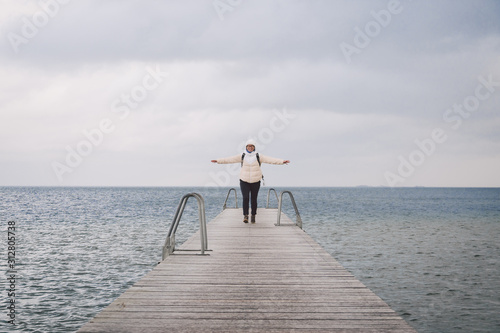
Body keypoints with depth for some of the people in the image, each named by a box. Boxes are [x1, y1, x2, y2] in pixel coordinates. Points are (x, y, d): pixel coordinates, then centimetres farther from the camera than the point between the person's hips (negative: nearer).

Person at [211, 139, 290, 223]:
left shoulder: (258, 157, -1)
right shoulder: (242, 156, 1)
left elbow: (270, 160, -9)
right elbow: (230, 159, -2)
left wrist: (282, 161, -20)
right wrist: (218, 161, -10)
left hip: (255, 181, 0)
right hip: (244, 181, 0)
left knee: (254, 199, 4)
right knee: (245, 198, -15)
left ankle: (253, 216, 20)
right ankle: (245, 216, -8)